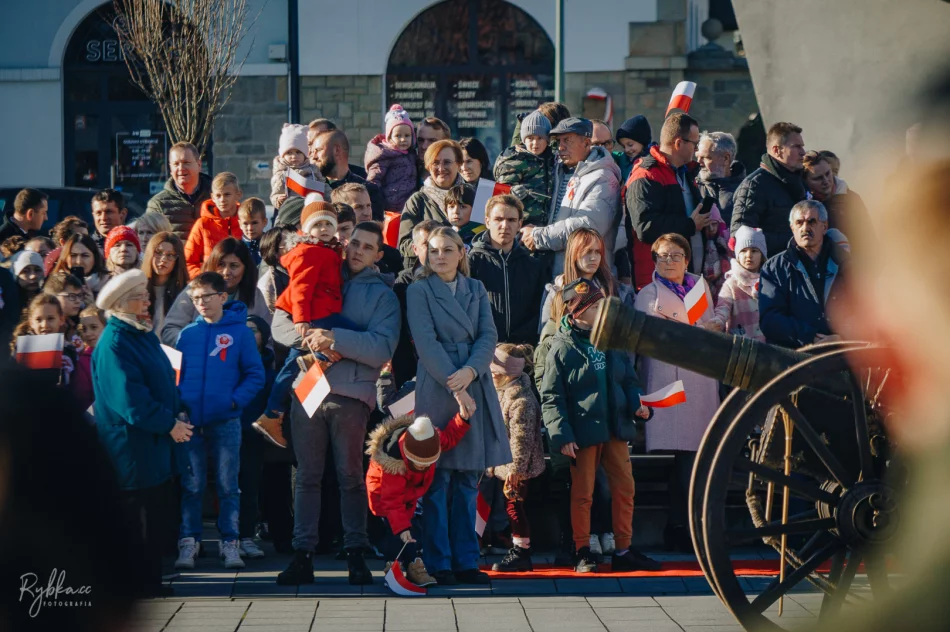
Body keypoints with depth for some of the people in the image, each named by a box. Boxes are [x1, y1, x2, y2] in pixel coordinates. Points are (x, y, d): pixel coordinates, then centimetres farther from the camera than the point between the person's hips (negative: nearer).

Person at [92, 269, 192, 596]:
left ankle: (152, 585, 21)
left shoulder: (144, 335, 14)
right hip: (132, 448, -9)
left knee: (156, 513, 13)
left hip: (156, 444, 9)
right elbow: (131, 400, -22)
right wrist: (169, 425, -17)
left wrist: (179, 413, 2)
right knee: (137, 519, -4)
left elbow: (165, 380, 19)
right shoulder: (113, 344, -16)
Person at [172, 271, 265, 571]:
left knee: (228, 486, 3)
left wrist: (236, 400, -14)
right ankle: (188, 542, 11)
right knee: (191, 486, 5)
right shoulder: (187, 334, 7)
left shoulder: (240, 332, -1)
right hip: (190, 422, 2)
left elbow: (255, 374, -2)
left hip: (226, 422, -2)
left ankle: (230, 543, 9)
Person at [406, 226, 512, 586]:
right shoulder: (419, 292, 3)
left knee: (468, 481, 5)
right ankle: (438, 563, 2)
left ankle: (466, 561, 9)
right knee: (437, 480, -3)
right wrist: (453, 383, -17)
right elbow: (426, 342, -7)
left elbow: (489, 336, 4)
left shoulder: (476, 290, 15)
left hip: (476, 390, 4)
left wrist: (470, 371, -14)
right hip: (437, 390, -4)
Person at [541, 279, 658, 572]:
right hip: (583, 432, -5)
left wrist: (637, 404, -3)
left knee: (624, 488, 6)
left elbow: (629, 379, 17)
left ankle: (624, 550, 15)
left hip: (615, 428, 5)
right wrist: (562, 436, -16)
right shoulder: (561, 349, -7)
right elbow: (551, 398, -8)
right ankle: (582, 552, 13)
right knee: (582, 494, 3)